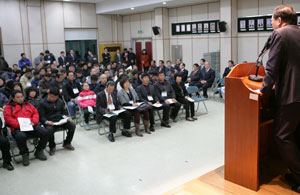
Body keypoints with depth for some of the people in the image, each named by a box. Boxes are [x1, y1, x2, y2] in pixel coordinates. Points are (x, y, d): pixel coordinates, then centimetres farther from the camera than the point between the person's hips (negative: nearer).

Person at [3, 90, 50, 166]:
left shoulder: (28, 105, 27)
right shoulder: (9, 107, 14)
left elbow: (35, 113, 21)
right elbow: (8, 119, 0)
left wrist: (34, 121, -1)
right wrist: (20, 124, -14)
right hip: (18, 128, -3)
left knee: (45, 132, -21)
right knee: (21, 136, -39)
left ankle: (39, 151, 2)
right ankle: (25, 154, -10)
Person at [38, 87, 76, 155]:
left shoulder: (60, 101, 13)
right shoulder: (43, 103, -3)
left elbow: (63, 111, 20)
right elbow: (41, 116, -6)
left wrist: (65, 117, -3)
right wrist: (47, 122, -26)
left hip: (60, 120, 4)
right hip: (50, 122, -4)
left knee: (72, 125, -19)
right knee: (49, 130, -38)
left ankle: (67, 143, 4)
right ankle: (52, 147, -8)